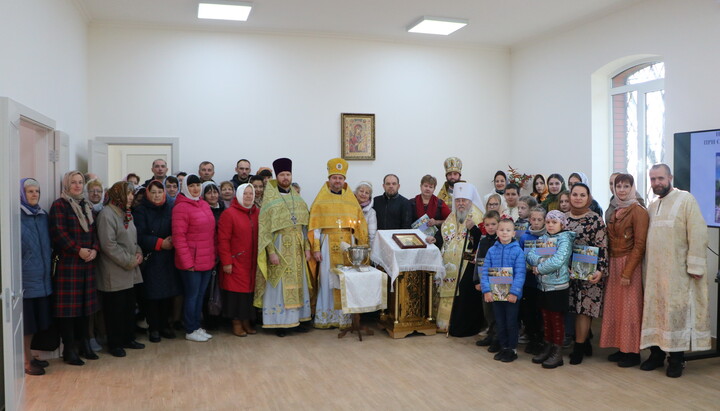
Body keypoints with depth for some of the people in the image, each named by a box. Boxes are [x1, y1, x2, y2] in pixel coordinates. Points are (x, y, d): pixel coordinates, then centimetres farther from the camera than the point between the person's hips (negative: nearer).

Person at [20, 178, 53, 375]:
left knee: (35, 319, 13)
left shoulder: (43, 215, 11)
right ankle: (26, 361, 12)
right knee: (25, 320, 2)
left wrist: (48, 267, 12)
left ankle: (30, 356, 25)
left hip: (41, 276, 6)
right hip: (24, 276, -6)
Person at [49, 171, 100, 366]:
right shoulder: (59, 205, -4)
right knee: (68, 305, -3)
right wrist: (78, 250, -17)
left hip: (87, 262, 7)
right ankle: (69, 349, 5)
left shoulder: (86, 206, 17)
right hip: (67, 262, -6)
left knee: (85, 304, 10)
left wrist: (94, 249, -3)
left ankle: (84, 344, 20)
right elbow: (58, 232, -13)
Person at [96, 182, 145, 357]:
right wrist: (129, 261, -16)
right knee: (115, 308, 1)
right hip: (114, 273, -9)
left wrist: (138, 253, 2)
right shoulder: (107, 214, -14)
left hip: (130, 272, 9)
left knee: (129, 306, 15)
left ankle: (128, 338, 27)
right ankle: (115, 344, 14)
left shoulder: (126, 214, 14)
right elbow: (109, 245, -20)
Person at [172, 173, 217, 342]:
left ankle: (197, 327, 27)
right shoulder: (181, 208, -12)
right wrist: (187, 262, -16)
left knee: (200, 295, 15)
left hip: (207, 261, 7)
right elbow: (178, 238, -15)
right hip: (191, 262, -7)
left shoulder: (204, 205, 11)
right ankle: (190, 331, 16)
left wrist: (213, 256, 13)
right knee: (192, 296, 3)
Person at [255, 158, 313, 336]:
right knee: (279, 285, -1)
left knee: (297, 282, 9)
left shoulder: (298, 199, 10)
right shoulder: (270, 199, -5)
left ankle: (296, 318, 19)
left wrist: (307, 247, 3)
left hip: (297, 248, 5)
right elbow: (265, 228, -9)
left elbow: (305, 225, 11)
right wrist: (271, 252, -16)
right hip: (279, 246, -5)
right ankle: (279, 322, 8)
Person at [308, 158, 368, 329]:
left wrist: (361, 247, 3)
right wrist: (316, 249, -7)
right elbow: (315, 226, 0)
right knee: (327, 280, 0)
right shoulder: (321, 200, 4)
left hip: (348, 244, 2)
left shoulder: (351, 200, 11)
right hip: (328, 245, -2)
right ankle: (325, 318, 9)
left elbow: (360, 225, 10)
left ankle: (345, 317, 11)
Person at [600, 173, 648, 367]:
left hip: (629, 264, -7)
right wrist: (607, 266, 6)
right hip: (613, 264, 7)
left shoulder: (638, 211, -9)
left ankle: (633, 353, 9)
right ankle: (621, 348, 19)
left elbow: (639, 245, -14)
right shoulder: (615, 211, 13)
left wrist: (627, 272, -17)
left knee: (629, 308, -1)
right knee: (615, 306, 8)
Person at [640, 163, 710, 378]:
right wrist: (645, 267, 10)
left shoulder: (686, 200, -5)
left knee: (677, 312, 0)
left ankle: (677, 358, 11)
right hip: (654, 271, 6)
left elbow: (698, 234, -11)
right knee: (654, 311, 9)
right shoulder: (652, 206, 15)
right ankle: (657, 353, 21)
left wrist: (695, 266, -15)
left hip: (678, 272, -6)